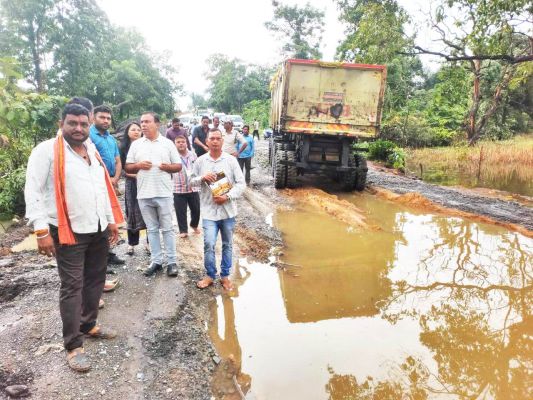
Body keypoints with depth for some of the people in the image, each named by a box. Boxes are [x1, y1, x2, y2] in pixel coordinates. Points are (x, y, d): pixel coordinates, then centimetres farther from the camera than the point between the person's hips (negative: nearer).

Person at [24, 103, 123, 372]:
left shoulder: (93, 151, 13)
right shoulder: (47, 150, -8)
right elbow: (33, 191, -12)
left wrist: (111, 220, 17)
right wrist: (41, 230, -19)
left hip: (99, 229, 7)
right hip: (69, 231, -7)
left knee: (95, 280, 14)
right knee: (72, 286, -1)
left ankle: (89, 324, 32)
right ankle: (73, 345, 9)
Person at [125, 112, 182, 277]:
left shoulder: (168, 143, 4)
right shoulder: (136, 144, 9)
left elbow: (178, 166, 6)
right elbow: (127, 167, 10)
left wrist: (168, 167, -15)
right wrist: (138, 165, -10)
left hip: (164, 193, -2)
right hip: (144, 194, 3)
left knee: (167, 228, 3)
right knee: (152, 229, 10)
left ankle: (171, 262, 10)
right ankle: (156, 261, 18)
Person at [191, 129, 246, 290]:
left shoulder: (231, 160, -2)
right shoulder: (200, 161, 2)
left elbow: (241, 183, -3)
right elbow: (192, 181, 9)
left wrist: (228, 197, -16)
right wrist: (202, 178, -12)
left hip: (228, 209, 0)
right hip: (209, 210, 0)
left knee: (227, 245, 10)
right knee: (209, 244, -6)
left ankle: (225, 276, 25)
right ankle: (210, 275, 14)